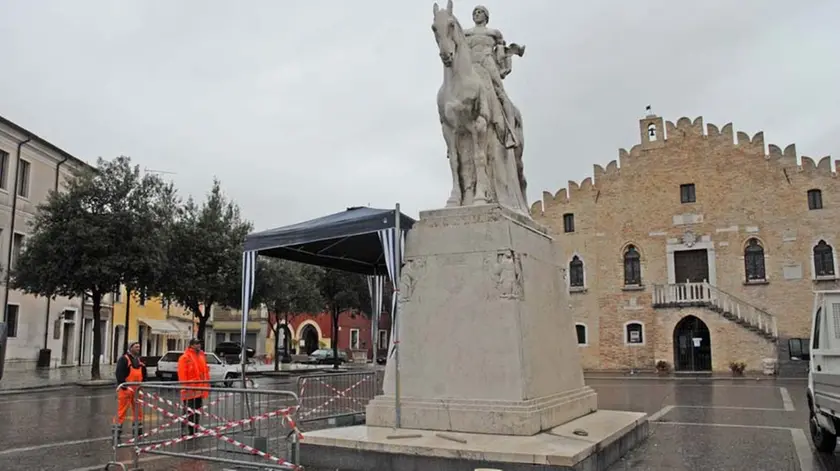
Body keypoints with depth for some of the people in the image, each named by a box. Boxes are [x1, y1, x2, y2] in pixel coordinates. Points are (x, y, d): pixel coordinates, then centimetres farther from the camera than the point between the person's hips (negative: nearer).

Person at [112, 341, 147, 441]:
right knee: (121, 411, -6)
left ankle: (138, 432, 20)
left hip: (137, 389, 7)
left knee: (138, 410, 11)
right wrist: (124, 385, -21)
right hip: (126, 389, -7)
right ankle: (116, 433, 1)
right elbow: (119, 373, -16)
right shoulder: (123, 359, -8)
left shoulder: (139, 360, 16)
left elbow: (143, 373, 23)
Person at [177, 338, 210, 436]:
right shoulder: (185, 357, -11)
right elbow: (182, 374, -16)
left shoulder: (202, 356, 13)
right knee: (188, 412, -4)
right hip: (190, 390, -8)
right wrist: (185, 387, -21)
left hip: (200, 390, 8)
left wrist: (207, 385, 14)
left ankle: (194, 431, 24)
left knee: (197, 412, 14)